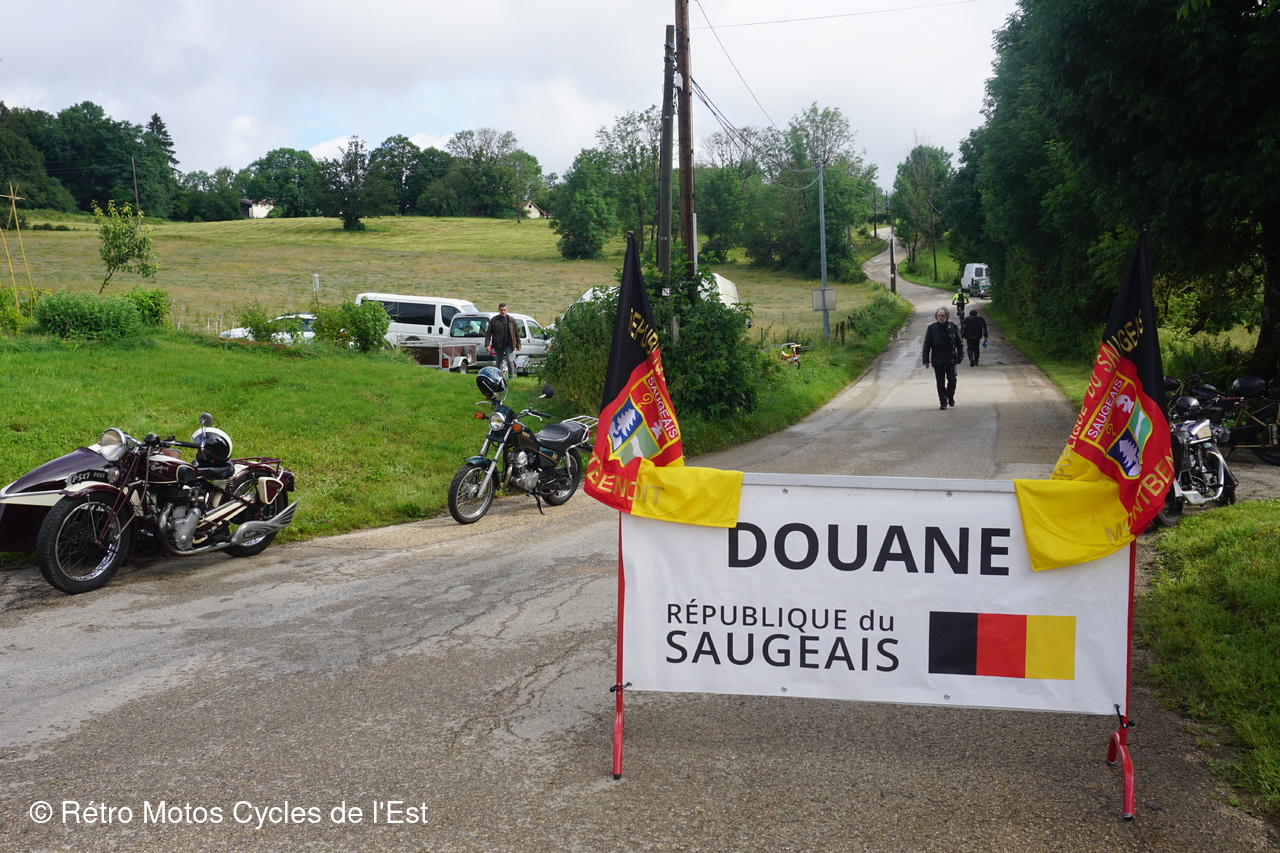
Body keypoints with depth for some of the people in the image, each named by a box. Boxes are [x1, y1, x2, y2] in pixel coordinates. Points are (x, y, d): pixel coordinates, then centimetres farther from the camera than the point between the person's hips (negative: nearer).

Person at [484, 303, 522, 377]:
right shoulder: (494, 320, 2)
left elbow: (517, 333, 10)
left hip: (509, 345, -1)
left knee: (510, 361, -15)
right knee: (498, 364, 9)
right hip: (498, 346, 1)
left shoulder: (512, 320, 5)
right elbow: (488, 333, 1)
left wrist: (518, 345, 7)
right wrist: (487, 344, -9)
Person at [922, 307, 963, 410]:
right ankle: (943, 402, 12)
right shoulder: (931, 328, 2)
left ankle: (951, 397, 20)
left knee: (952, 379, -4)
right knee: (940, 382, 2)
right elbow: (926, 345, 4)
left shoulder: (953, 327, 4)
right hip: (938, 361, 0)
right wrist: (926, 360, 0)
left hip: (951, 360, 0)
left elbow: (959, 343, 10)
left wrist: (960, 356, 3)